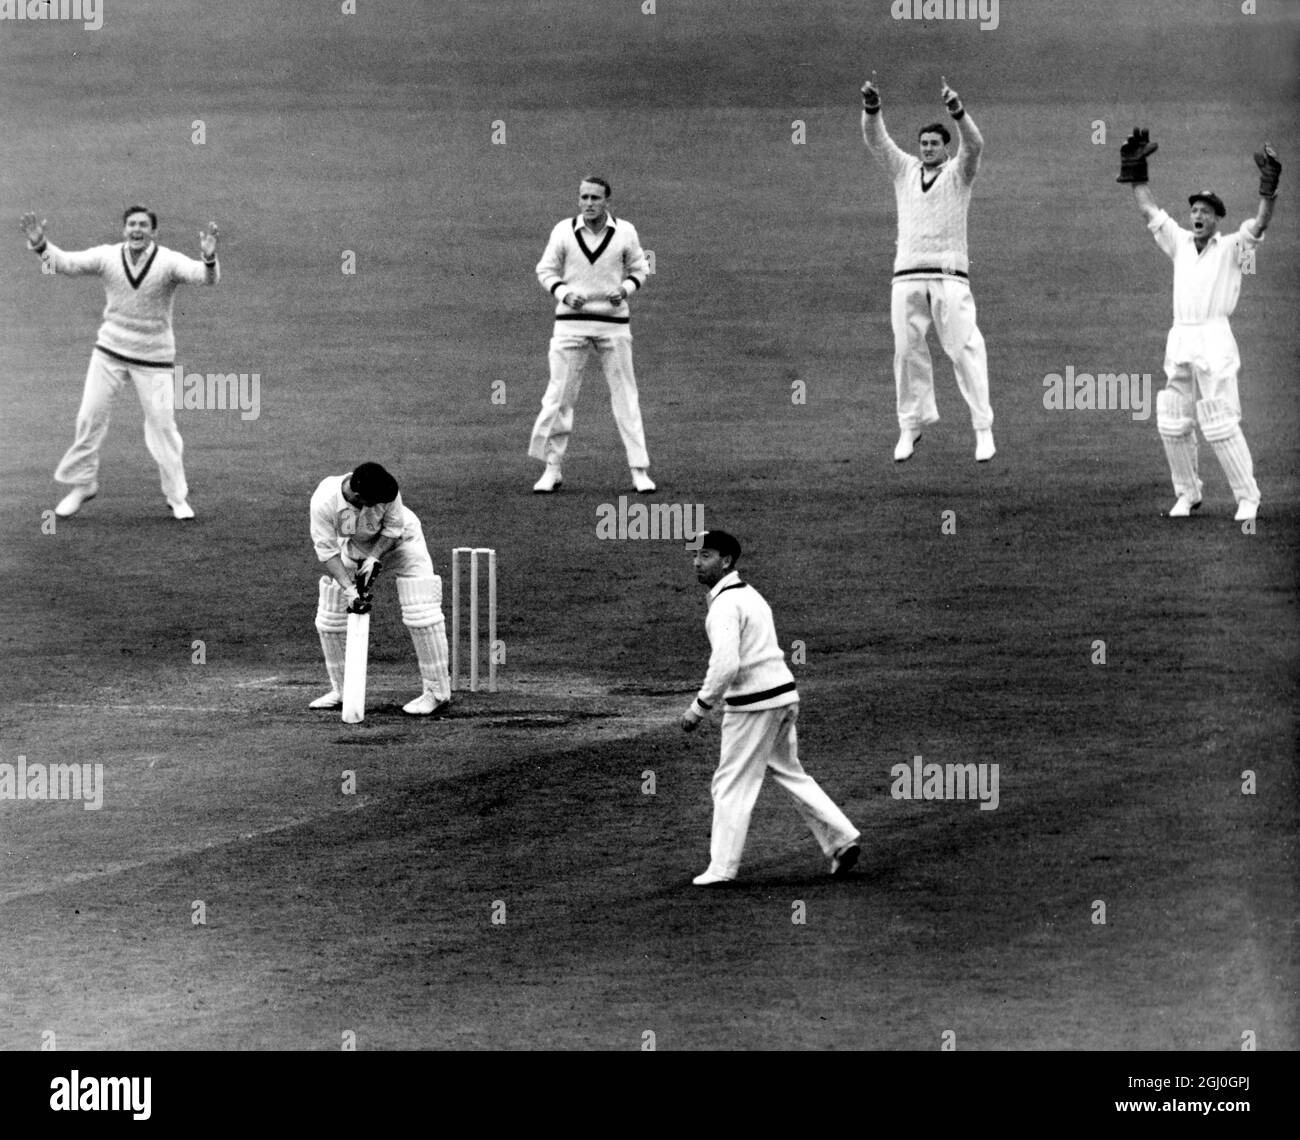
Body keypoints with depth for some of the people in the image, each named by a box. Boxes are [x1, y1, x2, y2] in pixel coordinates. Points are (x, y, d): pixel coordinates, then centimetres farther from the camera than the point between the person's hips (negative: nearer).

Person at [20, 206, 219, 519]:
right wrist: (40, 245, -32)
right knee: (90, 417, 3)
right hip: (110, 351, 2)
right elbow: (66, 262, -13)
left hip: (154, 356, -2)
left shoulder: (168, 261, -14)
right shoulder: (107, 257, -6)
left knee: (162, 423, -1)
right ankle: (81, 485, 21)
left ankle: (177, 496, 13)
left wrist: (209, 257, -52)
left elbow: (205, 277, -29)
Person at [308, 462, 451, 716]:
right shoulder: (324, 502, -35)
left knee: (420, 612, -15)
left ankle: (438, 692, -6)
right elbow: (327, 550, -28)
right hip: (354, 546, 2)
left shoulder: (387, 492, -36)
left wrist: (374, 559, -31)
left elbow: (393, 529, -19)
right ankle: (341, 692, 18)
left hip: (398, 540, -2)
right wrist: (347, 587, -38)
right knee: (328, 616, 0)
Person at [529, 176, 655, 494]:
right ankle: (553, 468, 9)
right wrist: (564, 293, -12)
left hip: (614, 321, 0)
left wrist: (624, 289, -10)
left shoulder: (625, 231, 1)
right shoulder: (563, 230, 0)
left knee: (625, 396, 1)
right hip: (571, 321, 0)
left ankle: (639, 470, 5)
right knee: (559, 395, -1)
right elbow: (546, 269, 6)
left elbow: (639, 270, 10)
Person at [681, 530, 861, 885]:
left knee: (732, 783, 0)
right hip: (783, 694, 9)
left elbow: (726, 665, -27)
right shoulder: (749, 594, 15)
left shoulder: (725, 605, -16)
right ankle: (842, 839, 15)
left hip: (753, 704, -9)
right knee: (789, 772, 19)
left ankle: (722, 867, 5)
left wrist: (699, 708, -18)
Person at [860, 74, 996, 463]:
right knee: (907, 351, 3)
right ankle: (911, 424, 12)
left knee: (965, 349, -9)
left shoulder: (958, 172, 6)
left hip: (950, 274, -3)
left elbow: (974, 144, -13)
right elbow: (876, 140, 3)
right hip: (907, 273, 3)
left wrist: (957, 110, -31)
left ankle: (983, 429, -9)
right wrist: (871, 107, -17)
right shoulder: (904, 169, 15)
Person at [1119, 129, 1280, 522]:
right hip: (1178, 342, 5)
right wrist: (1135, 169, 10)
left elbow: (1258, 225, -16)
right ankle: (1187, 494, 21)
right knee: (1172, 424, 6)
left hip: (1214, 341, -5)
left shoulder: (1230, 248, 0)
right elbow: (1149, 210, 15)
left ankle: (1247, 497, 0)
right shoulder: (1180, 243, 13)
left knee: (1221, 425, -9)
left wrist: (1268, 186, -29)